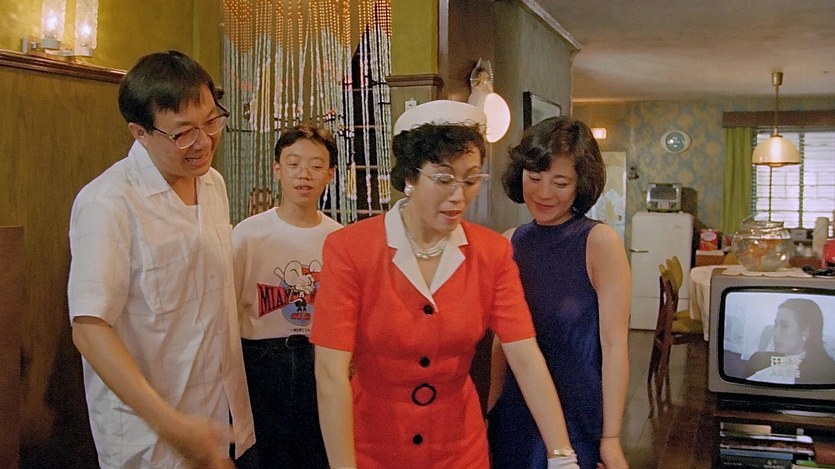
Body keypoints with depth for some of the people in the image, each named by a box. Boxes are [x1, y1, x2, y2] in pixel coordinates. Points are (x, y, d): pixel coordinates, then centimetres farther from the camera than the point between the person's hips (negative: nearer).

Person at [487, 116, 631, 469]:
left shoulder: (600, 242, -13)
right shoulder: (510, 243, 1)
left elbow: (614, 344, -14)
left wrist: (611, 439, -14)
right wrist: (490, 411, 9)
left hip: (577, 417, -4)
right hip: (515, 413, 5)